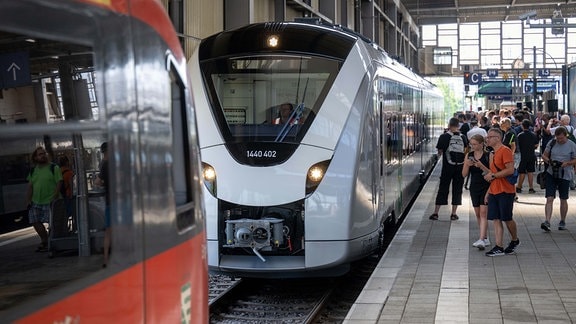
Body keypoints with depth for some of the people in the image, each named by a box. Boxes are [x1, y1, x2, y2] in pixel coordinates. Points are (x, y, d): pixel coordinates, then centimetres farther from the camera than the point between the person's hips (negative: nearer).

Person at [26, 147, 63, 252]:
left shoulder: (54, 168, -3)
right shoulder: (33, 171, 12)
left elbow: (59, 183, -8)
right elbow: (30, 187, 14)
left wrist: (55, 198, -16)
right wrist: (28, 201, 6)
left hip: (50, 201, -5)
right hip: (35, 203, 5)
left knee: (52, 223, -4)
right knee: (35, 222, 5)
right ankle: (45, 241, 21)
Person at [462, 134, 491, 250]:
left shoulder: (488, 156, -8)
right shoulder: (469, 155, 4)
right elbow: (464, 174, 3)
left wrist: (481, 166, -25)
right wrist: (467, 165, -16)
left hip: (486, 187, -5)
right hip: (474, 187, 5)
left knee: (483, 213, -13)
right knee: (478, 214, 11)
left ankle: (481, 240, -18)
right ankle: (485, 238, 24)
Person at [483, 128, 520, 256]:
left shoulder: (505, 151, -11)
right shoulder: (492, 153, 16)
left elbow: (510, 170, -21)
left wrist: (493, 175, -17)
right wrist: (488, 191, 18)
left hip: (505, 191, -8)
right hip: (494, 192, 8)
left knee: (507, 218, 0)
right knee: (496, 219, 3)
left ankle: (515, 241, 23)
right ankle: (498, 247, 4)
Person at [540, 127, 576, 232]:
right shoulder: (551, 143, 2)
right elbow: (544, 155, 9)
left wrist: (567, 163, -19)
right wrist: (548, 160, -12)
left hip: (565, 175, -1)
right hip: (551, 173, 1)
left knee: (563, 200, 11)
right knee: (549, 199, -8)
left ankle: (562, 222, 25)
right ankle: (547, 222, -13)